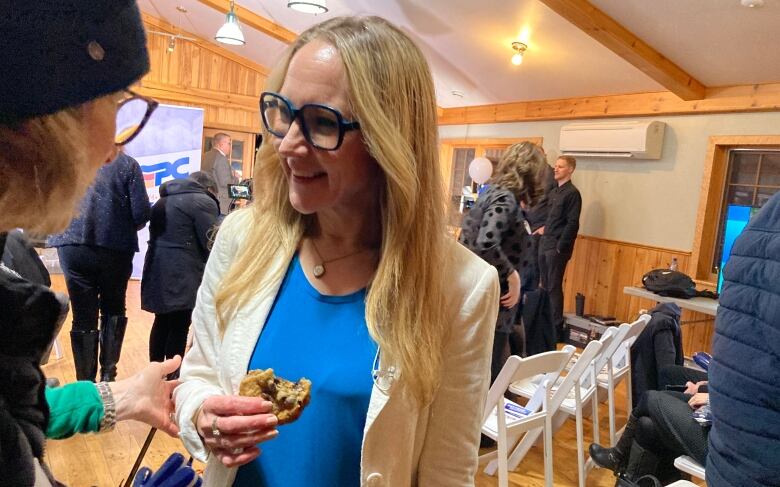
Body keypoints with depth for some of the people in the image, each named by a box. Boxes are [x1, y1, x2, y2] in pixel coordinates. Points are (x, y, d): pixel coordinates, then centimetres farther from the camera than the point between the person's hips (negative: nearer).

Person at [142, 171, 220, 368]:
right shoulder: (203, 201, -5)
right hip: (181, 273, -8)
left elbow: (155, 235, 19)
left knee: (162, 322, 18)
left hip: (156, 269, 8)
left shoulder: (162, 201, 22)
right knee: (179, 327, -2)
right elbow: (211, 243, -9)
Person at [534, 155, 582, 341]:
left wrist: (560, 247, -16)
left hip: (557, 246, -8)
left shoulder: (572, 193, -8)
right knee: (545, 286, 12)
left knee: (554, 287, -6)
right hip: (544, 243, 8)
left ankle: (557, 329, 1)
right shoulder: (553, 192, 15)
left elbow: (572, 224, -13)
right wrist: (545, 228, 6)